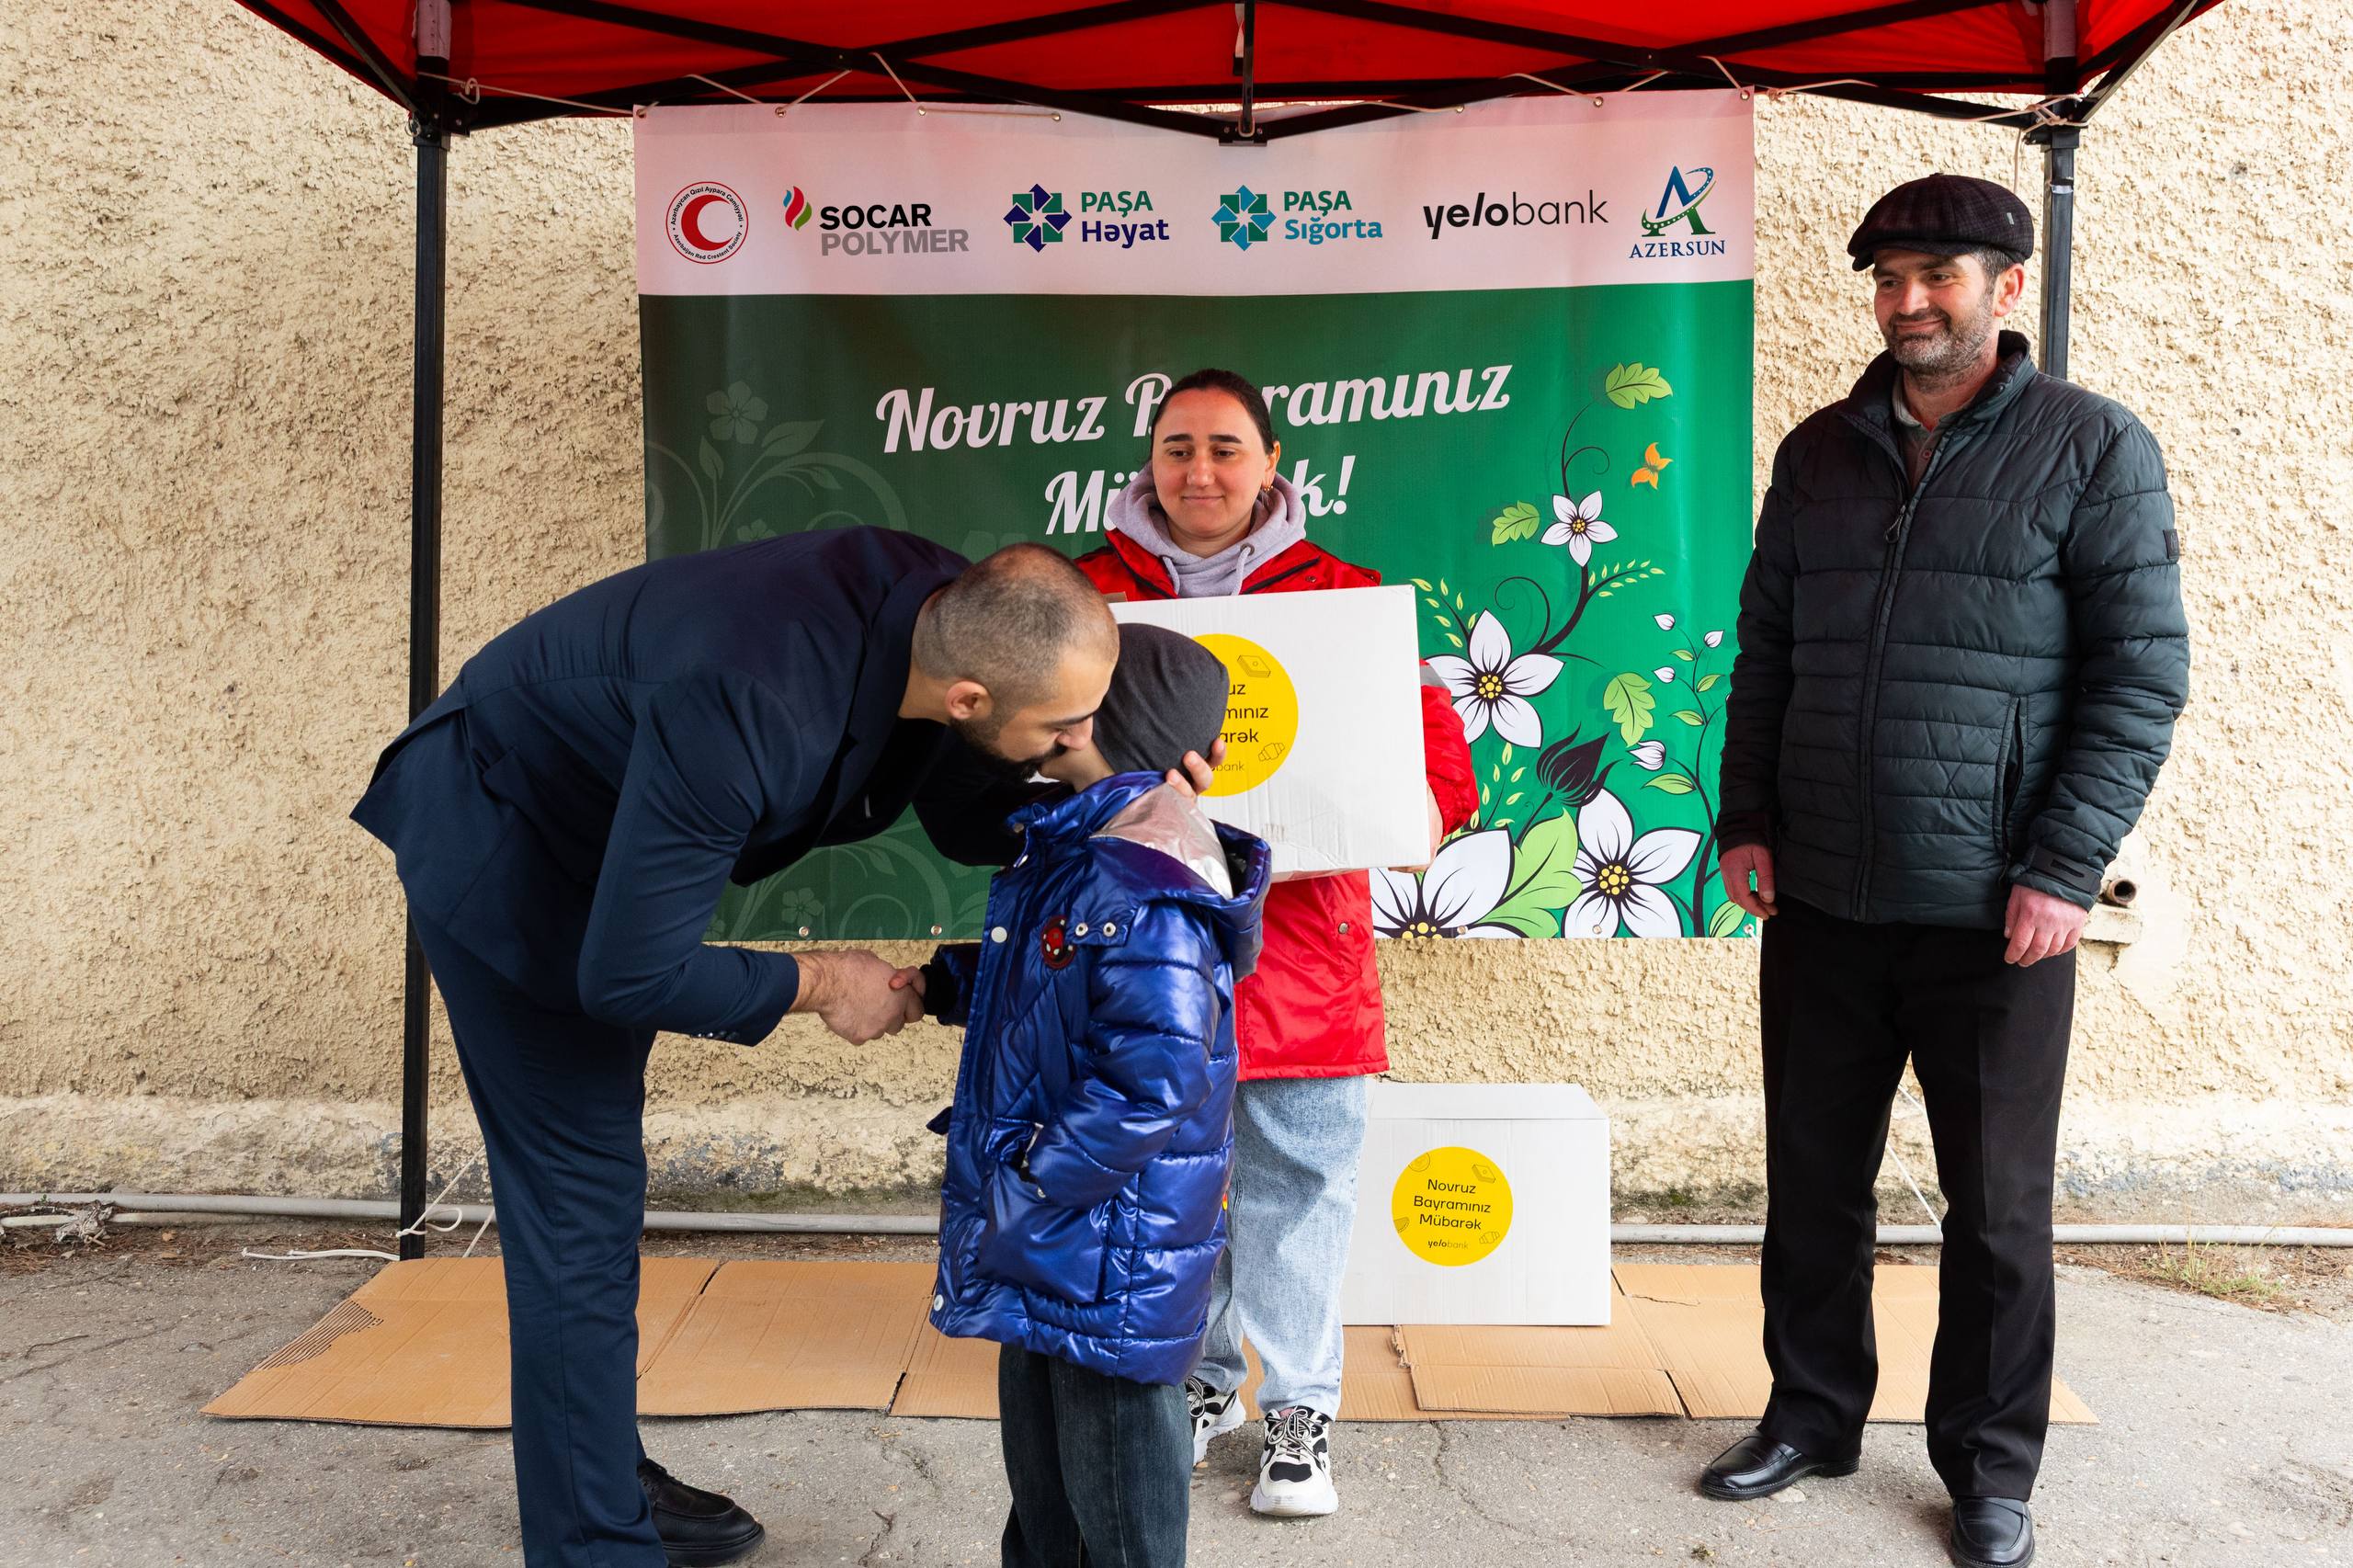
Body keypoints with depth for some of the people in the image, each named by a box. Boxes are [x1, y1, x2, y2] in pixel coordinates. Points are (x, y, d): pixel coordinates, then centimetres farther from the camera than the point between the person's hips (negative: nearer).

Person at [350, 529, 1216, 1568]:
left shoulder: (944, 608, -20)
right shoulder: (749, 709, -43)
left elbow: (965, 821, -2)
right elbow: (627, 974, -35)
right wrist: (818, 985, -22)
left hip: (610, 844, 8)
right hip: (499, 848, -8)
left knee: (596, 1182, 18)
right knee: (579, 1209, -6)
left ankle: (602, 1474, 35)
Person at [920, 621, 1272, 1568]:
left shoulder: (1143, 879, -26)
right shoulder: (1075, 850, 8)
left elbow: (1155, 1079, -31)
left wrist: (1013, 1197, -23)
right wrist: (936, 986, 6)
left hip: (1116, 1254, -10)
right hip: (1046, 1251, 10)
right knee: (1040, 1488, 27)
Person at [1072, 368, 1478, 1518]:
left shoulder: (1340, 595, 5)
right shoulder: (1089, 594, 6)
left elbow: (1427, 726, 4)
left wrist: (1421, 813, -16)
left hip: (1296, 938, -1)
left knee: (1296, 1180, 6)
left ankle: (1299, 1407, 24)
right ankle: (1196, 1380, 34)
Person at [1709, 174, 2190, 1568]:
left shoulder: (2093, 447, -2)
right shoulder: (1822, 451, 11)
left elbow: (2144, 671, -5)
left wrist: (2065, 868, -12)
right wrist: (1747, 817, 4)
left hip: (1995, 914, -3)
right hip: (1821, 903, 4)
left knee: (1998, 1208, 9)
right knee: (1814, 1181, 13)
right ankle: (1814, 1416, 31)